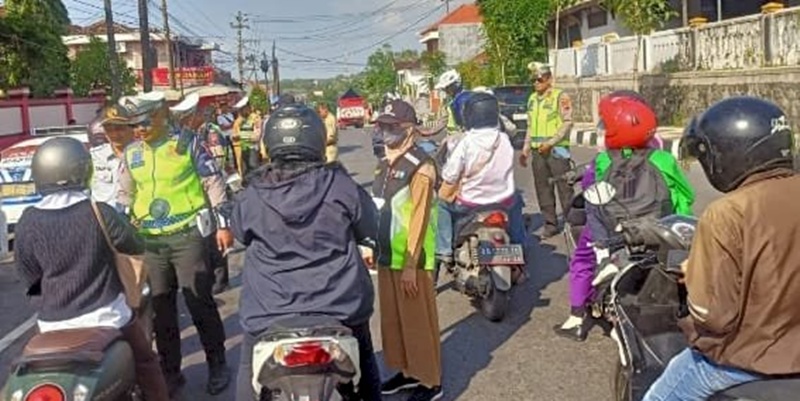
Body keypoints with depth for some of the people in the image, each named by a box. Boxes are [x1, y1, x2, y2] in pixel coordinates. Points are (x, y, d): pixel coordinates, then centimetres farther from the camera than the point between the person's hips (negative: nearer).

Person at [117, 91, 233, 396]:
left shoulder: (187, 142, -4)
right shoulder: (131, 153, 10)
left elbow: (213, 183, -2)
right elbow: (125, 195, 18)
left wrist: (222, 224, -6)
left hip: (187, 235, -5)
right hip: (150, 240, 5)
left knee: (200, 302, -1)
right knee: (161, 308, 11)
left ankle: (217, 366, 14)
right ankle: (170, 371, 23)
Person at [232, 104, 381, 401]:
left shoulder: (250, 198, -7)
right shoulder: (342, 187, -10)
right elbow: (369, 228, 5)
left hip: (269, 316, 0)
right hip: (340, 309, 0)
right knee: (364, 366, 25)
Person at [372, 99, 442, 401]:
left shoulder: (420, 166, -15)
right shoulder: (387, 164, 11)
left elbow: (418, 219, -19)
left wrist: (410, 265, -20)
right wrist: (376, 248, 17)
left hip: (411, 260, -8)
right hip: (387, 257, 8)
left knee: (418, 322, 2)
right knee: (393, 319, 17)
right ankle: (407, 371, 33)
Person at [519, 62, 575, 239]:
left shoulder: (560, 96, -4)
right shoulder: (532, 99, 17)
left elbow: (567, 123, -11)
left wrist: (550, 142, -18)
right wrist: (526, 150, 19)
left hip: (556, 150, -7)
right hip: (537, 151, 7)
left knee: (564, 188, -5)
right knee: (543, 189, 8)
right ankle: (550, 224, 17)